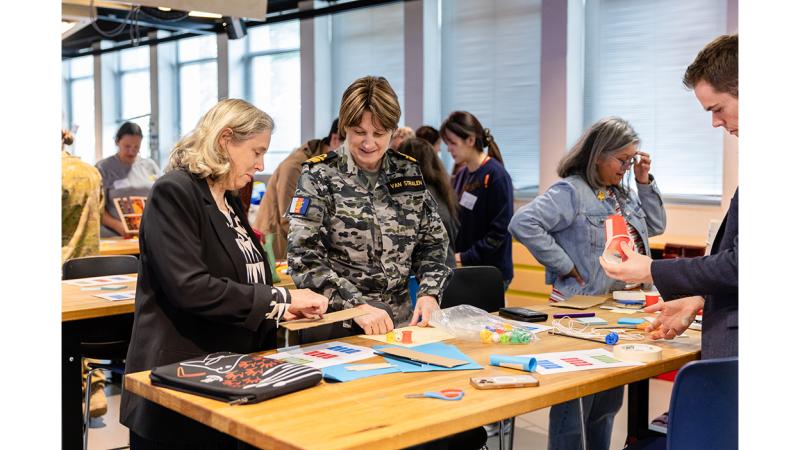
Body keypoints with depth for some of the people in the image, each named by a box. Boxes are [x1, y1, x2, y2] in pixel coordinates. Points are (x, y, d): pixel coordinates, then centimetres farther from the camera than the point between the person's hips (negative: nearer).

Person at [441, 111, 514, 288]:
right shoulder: (461, 175, 11)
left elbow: (499, 231, -16)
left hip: (491, 273, -7)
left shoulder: (496, 176, -12)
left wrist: (465, 258, -17)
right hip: (462, 269, 7)